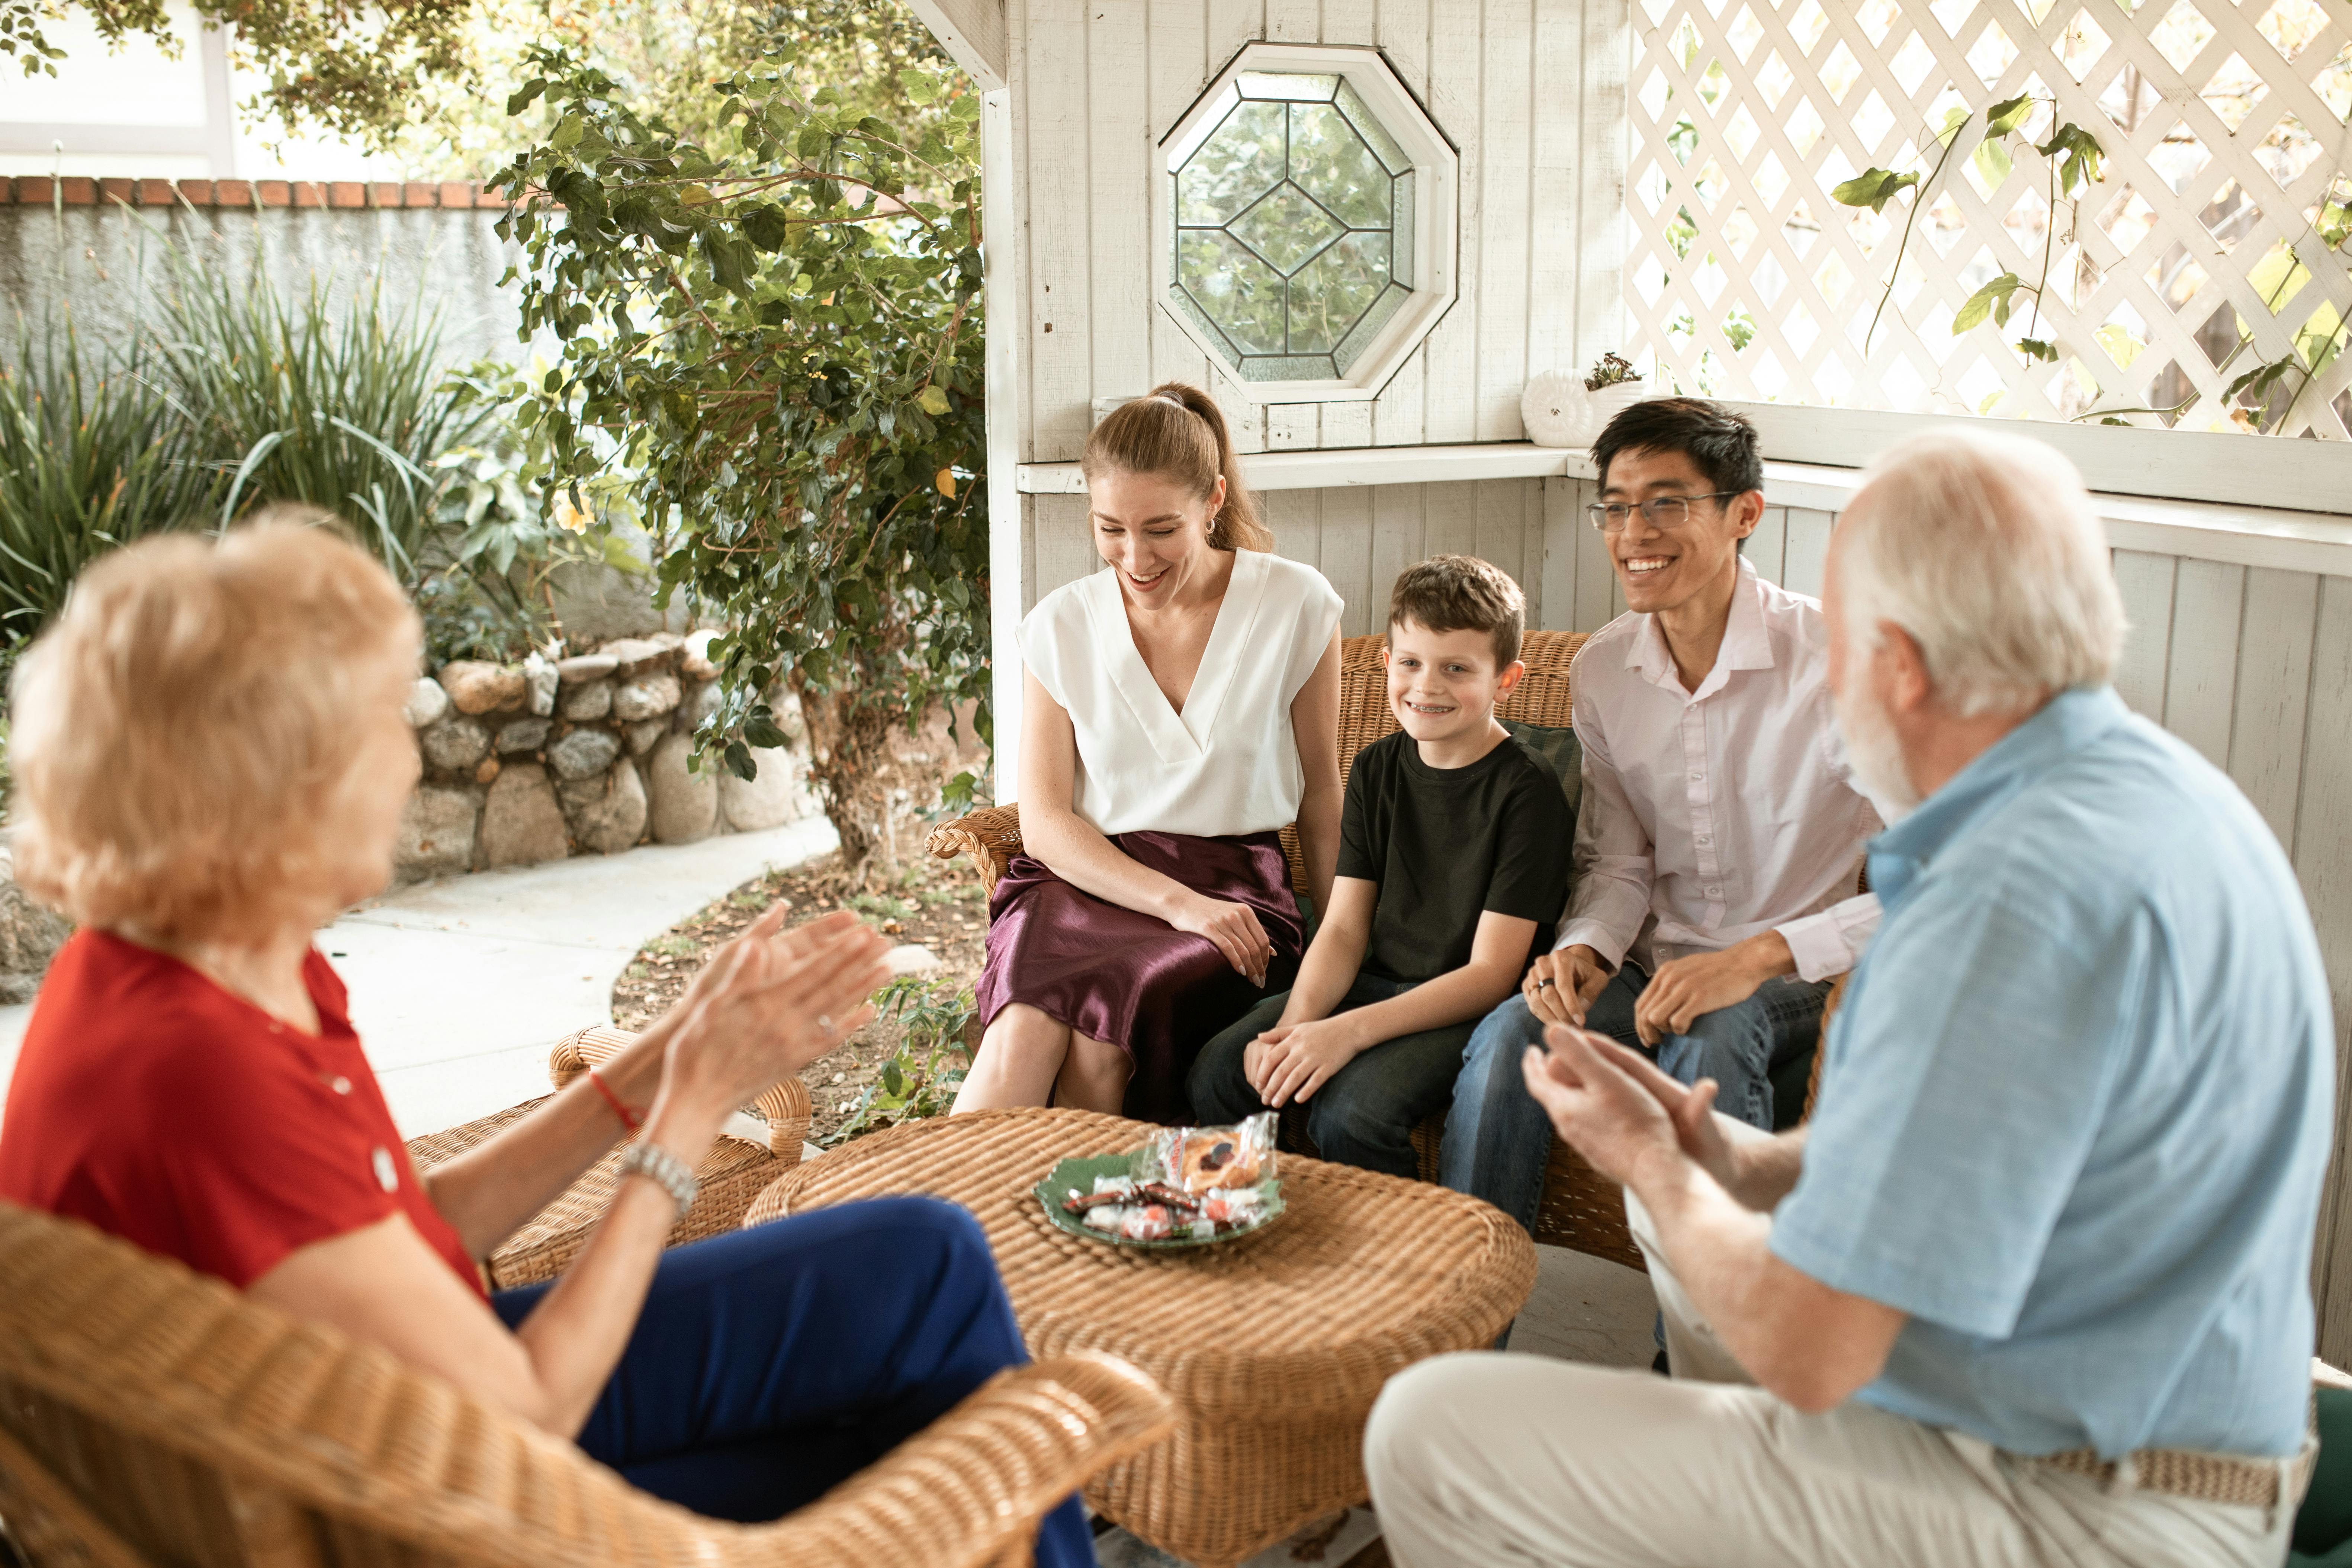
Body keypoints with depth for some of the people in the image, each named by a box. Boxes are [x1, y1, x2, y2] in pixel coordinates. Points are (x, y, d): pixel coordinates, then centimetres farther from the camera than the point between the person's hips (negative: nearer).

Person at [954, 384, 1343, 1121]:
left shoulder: (1295, 604, 1)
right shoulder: (1061, 625, 5)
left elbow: (1319, 790, 10)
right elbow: (1045, 819, 1)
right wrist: (1174, 900, -14)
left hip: (1229, 883, -1)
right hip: (1083, 875, 1)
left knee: (1108, 1011, -33)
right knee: (1027, 1026, -33)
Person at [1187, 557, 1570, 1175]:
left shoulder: (1525, 789, -13)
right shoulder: (1377, 769, 6)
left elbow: (1491, 974, -16)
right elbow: (1344, 928, 3)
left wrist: (1350, 1032, -25)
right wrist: (1292, 1027, -16)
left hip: (1471, 1009, -6)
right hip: (1377, 983, 6)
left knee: (1351, 1109, -30)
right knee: (1217, 1074, -13)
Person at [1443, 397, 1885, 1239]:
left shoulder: (1833, 658, -16)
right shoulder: (1602, 668, 3)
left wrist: (1759, 958, -30)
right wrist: (1587, 948, -11)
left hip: (1802, 980, -4)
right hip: (1662, 968, 4)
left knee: (1711, 1038, -37)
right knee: (1510, 1033, -25)